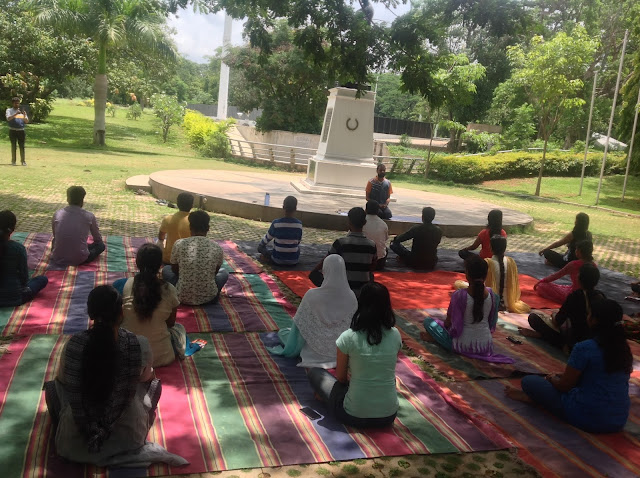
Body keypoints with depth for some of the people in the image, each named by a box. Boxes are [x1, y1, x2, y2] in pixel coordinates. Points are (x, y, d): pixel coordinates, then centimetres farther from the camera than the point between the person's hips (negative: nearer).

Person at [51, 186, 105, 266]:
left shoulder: (57, 214, 4)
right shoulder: (89, 216, -2)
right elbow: (98, 239, 13)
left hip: (58, 259, 5)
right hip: (79, 259, -5)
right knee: (101, 245, 20)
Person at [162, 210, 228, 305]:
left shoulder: (179, 244, -12)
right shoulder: (217, 248, -10)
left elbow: (174, 270, 4)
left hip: (183, 297, 0)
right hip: (208, 297, 1)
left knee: (166, 269, 26)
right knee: (224, 273, 29)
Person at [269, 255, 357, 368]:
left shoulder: (312, 296, -25)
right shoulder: (351, 297, -17)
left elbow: (300, 324, -13)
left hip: (317, 349, -4)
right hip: (341, 350, 4)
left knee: (282, 332, 24)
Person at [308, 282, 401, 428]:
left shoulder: (348, 337, -13)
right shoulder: (395, 335, -3)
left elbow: (340, 378, 1)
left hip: (355, 417, -2)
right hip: (389, 416, 2)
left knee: (315, 373, 16)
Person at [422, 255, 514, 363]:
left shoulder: (459, 295, -20)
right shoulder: (491, 294, -7)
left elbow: (448, 323, -10)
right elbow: (491, 321, 7)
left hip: (463, 345, -3)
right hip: (486, 346, 3)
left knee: (428, 321, 12)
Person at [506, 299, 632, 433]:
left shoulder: (584, 348, -19)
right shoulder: (624, 349, 2)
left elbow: (564, 386, -8)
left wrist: (551, 379, 14)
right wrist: (566, 376, 21)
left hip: (587, 418, -7)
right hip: (620, 422, 7)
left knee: (529, 381, 2)